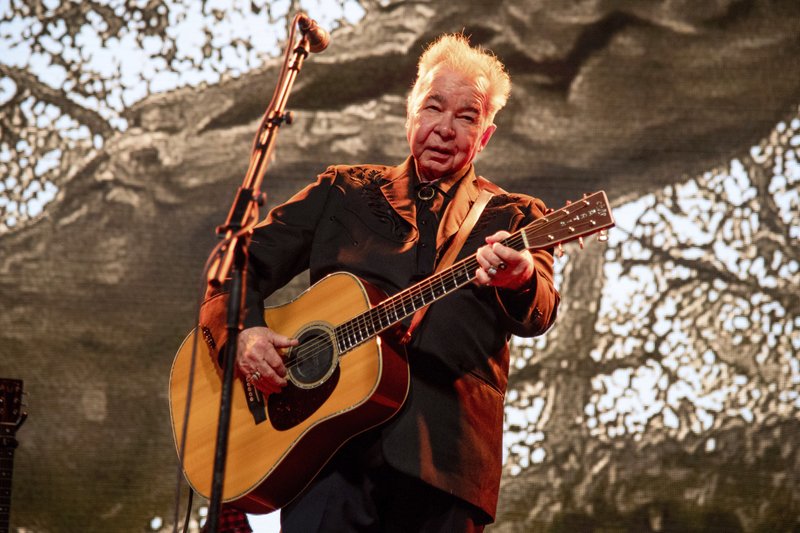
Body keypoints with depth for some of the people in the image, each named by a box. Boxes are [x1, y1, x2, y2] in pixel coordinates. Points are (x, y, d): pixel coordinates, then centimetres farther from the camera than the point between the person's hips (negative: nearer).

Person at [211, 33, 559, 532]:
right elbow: (244, 261, 16)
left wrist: (520, 279, -29)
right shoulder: (345, 190, 19)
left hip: (442, 455, 0)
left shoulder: (515, 217, 13)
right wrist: (244, 331, -5)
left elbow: (538, 316, -5)